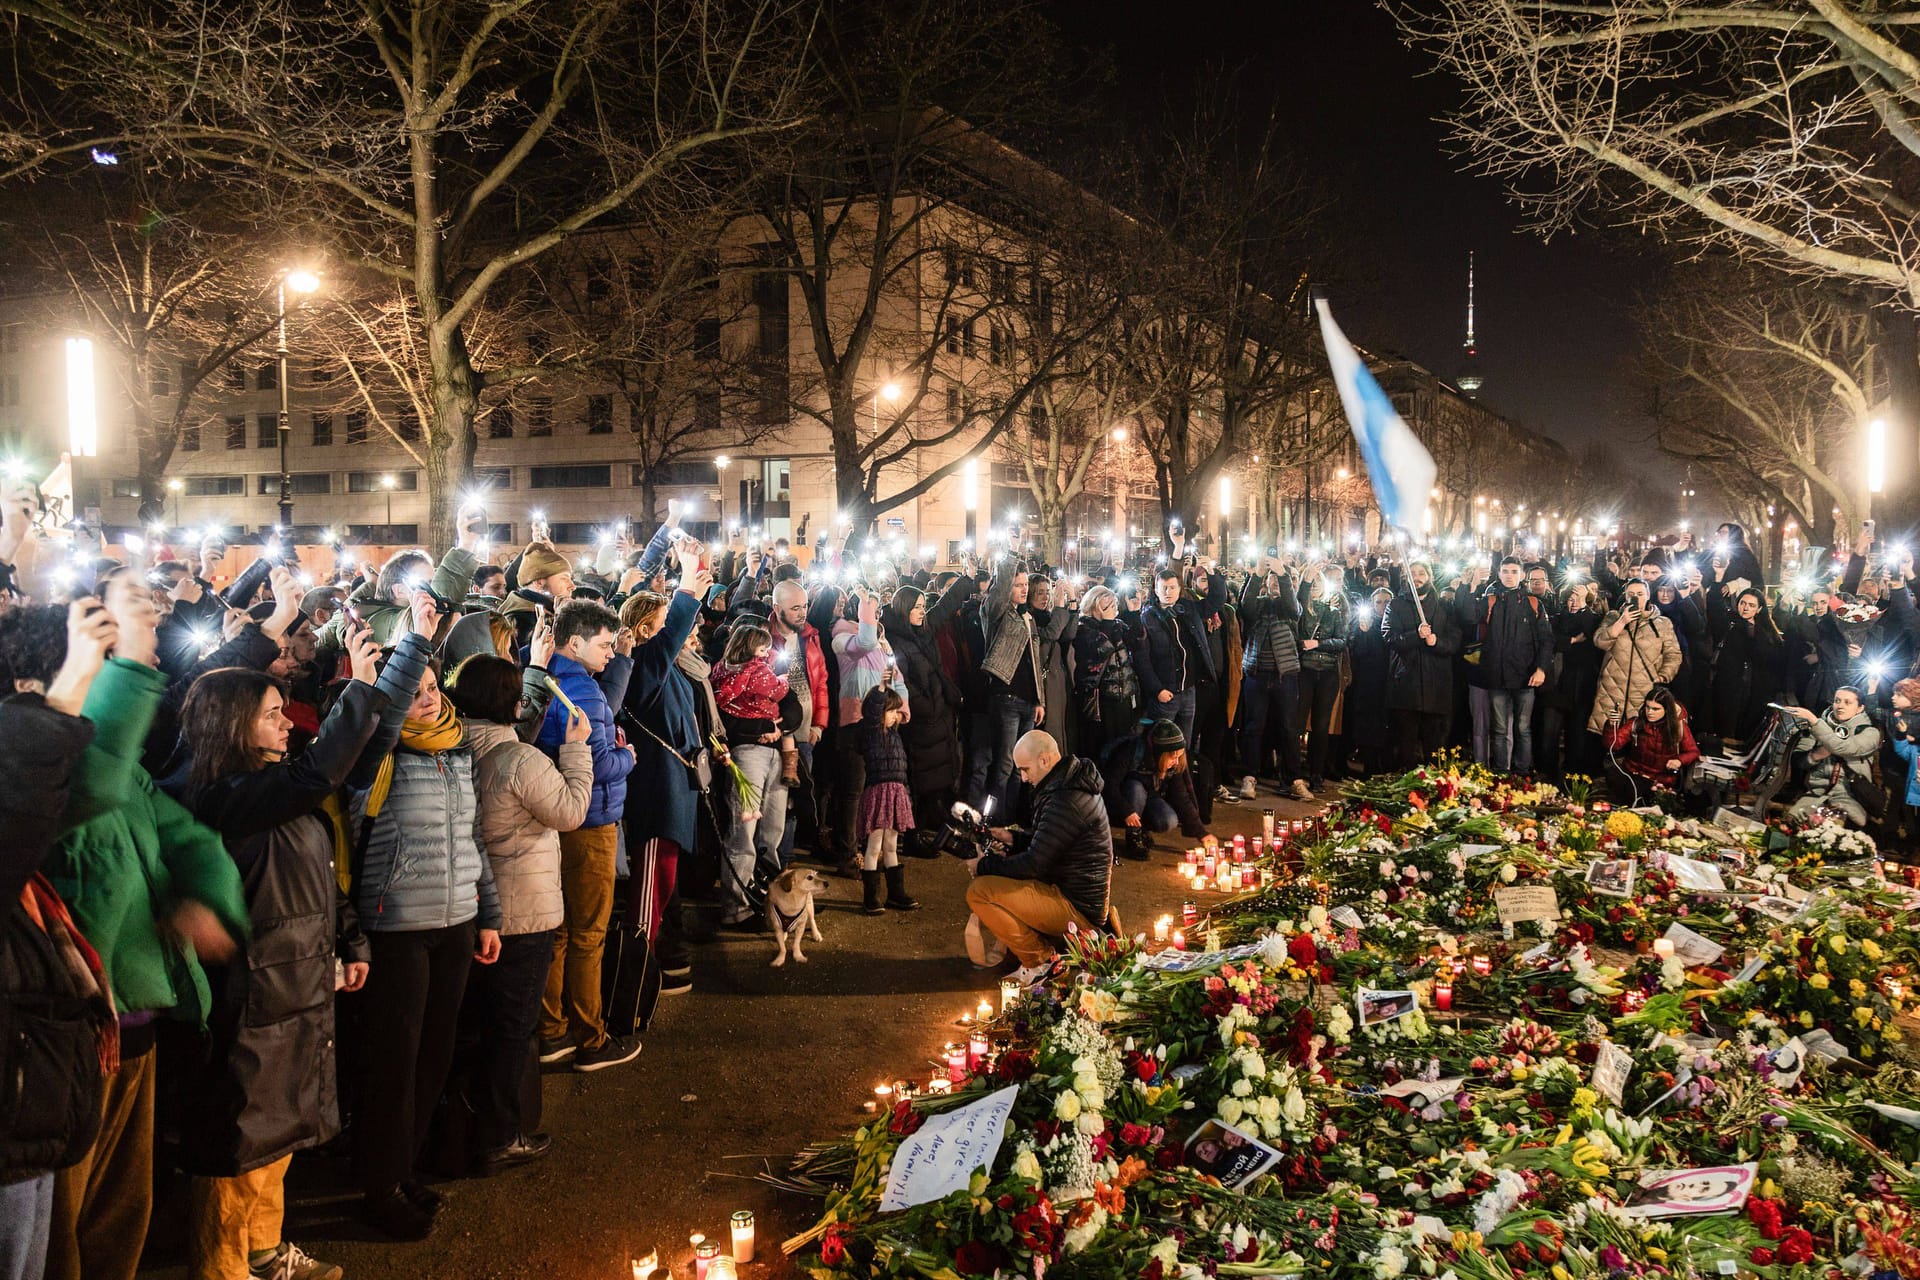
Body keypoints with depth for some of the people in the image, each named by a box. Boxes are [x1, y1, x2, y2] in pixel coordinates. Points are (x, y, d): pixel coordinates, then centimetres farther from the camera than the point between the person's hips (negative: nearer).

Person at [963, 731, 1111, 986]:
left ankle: (1041, 962, -5)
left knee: (979, 891, -18)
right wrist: (1014, 838, 8)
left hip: (1077, 908, -11)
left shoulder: (1065, 800, -24)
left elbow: (1034, 864, -22)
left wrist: (984, 866, -10)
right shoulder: (1070, 784, 9)